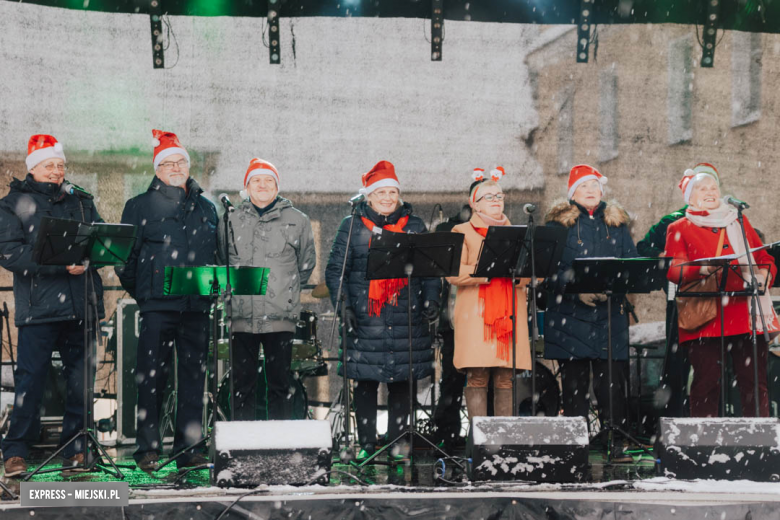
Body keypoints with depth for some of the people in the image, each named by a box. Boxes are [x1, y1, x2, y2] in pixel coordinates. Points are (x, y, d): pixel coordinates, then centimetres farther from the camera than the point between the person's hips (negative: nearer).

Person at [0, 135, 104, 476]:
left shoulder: (80, 202, 19)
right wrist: (61, 264, -16)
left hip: (81, 305, 4)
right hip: (38, 306, -4)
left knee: (81, 379, 4)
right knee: (31, 379, -6)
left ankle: (76, 448, 13)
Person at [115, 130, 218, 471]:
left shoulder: (206, 209, 18)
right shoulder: (140, 206, 7)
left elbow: (217, 256, 21)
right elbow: (125, 255, 5)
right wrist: (138, 291, -1)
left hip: (197, 306, 4)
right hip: (158, 304, -3)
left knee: (194, 379, 4)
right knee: (152, 378, -5)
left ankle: (188, 448, 9)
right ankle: (147, 450, -1)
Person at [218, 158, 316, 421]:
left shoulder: (297, 221, 7)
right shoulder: (232, 221, 12)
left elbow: (307, 264, 13)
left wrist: (287, 290, 8)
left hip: (280, 317, -1)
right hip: (242, 316, 1)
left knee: (280, 384, 2)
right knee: (242, 384, 2)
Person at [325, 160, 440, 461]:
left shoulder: (414, 226, 12)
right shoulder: (352, 226, 7)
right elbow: (335, 270, 4)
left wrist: (431, 301, -1)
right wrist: (342, 306, -8)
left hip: (406, 319, 1)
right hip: (365, 319, -1)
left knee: (402, 380, 2)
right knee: (365, 381, 0)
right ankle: (367, 444, 8)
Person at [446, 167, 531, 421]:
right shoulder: (462, 232, 9)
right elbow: (454, 274, -5)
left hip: (510, 313, 4)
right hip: (476, 313, -4)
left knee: (506, 378, -1)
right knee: (476, 376, -10)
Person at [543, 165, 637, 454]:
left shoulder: (617, 223, 15)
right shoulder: (559, 223, 6)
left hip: (610, 313, 2)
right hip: (570, 314, -2)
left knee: (612, 382, -3)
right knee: (574, 383, -1)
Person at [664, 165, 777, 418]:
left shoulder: (739, 223, 23)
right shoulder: (679, 229, 12)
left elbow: (766, 259, 21)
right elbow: (673, 270, -4)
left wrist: (762, 276, -3)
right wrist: (703, 269, -24)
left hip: (746, 313, 3)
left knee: (755, 382, -3)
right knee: (707, 382, -9)